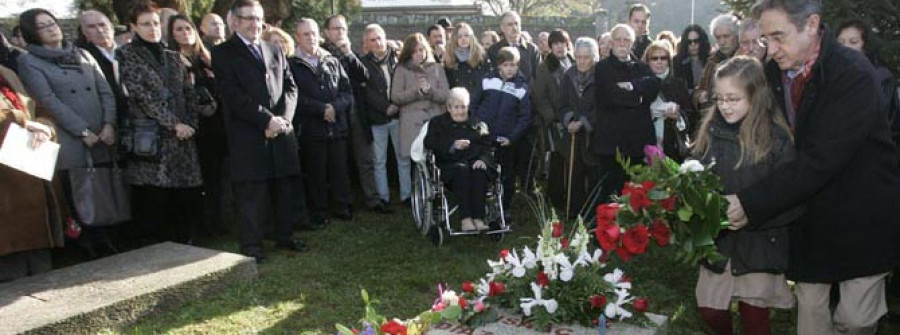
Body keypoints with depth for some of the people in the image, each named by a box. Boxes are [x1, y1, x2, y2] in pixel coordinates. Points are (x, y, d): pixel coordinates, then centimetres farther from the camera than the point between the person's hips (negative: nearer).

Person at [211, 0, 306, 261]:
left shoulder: (275, 50, 17)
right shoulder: (223, 53, 1)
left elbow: (290, 87, 11)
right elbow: (233, 95, -9)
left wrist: (282, 118, -6)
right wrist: (267, 120, -15)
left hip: (281, 130, 5)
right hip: (248, 135, -5)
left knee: (285, 187, 10)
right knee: (252, 192, -1)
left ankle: (284, 236, 24)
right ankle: (252, 245, 10)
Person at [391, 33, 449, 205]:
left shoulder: (437, 68, 14)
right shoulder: (401, 70, 9)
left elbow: (446, 96, 7)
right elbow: (395, 97, 0)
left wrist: (430, 90, -10)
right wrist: (417, 90, -9)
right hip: (411, 123, -1)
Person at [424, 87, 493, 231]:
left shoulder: (477, 124, 24)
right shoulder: (437, 122, 20)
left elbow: (487, 146, 13)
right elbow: (429, 144, 2)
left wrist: (482, 160, -10)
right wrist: (452, 145, -13)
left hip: (475, 163, 2)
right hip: (449, 164, -1)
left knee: (479, 172, -34)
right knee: (461, 170, -36)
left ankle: (478, 218, -39)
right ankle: (465, 219, -40)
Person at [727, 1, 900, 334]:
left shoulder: (854, 74, -22)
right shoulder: (773, 72, -4)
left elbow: (821, 160, -29)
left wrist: (752, 204, -31)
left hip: (861, 219, -4)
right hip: (808, 216, 5)